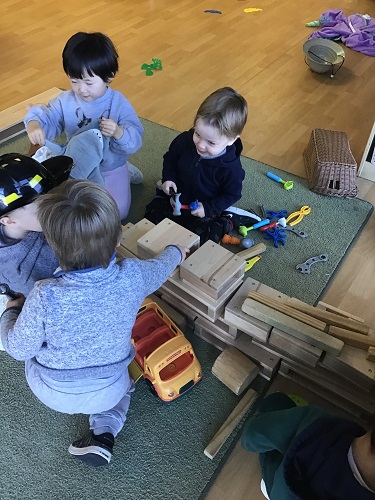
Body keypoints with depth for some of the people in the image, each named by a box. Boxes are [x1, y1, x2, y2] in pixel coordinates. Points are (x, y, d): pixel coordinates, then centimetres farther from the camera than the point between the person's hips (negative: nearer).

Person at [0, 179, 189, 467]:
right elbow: (161, 267, -4)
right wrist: (176, 252, 19)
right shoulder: (133, 278, -28)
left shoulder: (45, 298, -35)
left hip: (52, 393, 0)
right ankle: (105, 432, 14)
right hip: (109, 392, 1)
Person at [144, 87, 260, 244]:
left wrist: (208, 209, -19)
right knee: (151, 218, 0)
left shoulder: (231, 167, -28)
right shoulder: (184, 140, -19)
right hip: (176, 196, 5)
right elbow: (170, 158, 3)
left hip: (202, 208, -5)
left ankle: (228, 221, 3)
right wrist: (168, 178, -11)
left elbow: (231, 194, -11)